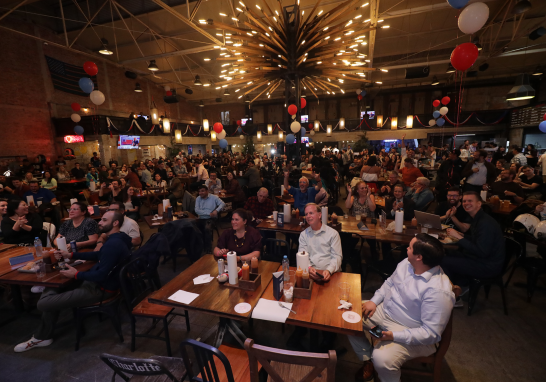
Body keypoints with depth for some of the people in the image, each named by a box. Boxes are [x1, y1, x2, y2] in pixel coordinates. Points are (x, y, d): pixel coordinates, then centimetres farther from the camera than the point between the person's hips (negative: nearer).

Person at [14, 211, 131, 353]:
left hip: (99, 290, -11)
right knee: (51, 290, 19)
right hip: (97, 282, 11)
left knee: (43, 303, -6)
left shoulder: (113, 244, -29)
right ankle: (41, 336, 26)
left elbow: (101, 275, -29)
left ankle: (42, 337, 25)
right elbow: (97, 256, 20)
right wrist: (70, 255, 14)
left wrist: (76, 275, -13)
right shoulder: (116, 240, 5)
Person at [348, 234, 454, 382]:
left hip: (407, 331, -7)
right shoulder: (407, 263, -6)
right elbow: (390, 282, 11)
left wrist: (394, 336, -29)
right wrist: (374, 301, -1)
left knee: (382, 359, -30)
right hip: (384, 310, 8)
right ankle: (368, 360, 19)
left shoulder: (438, 291, -29)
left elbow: (431, 333, -25)